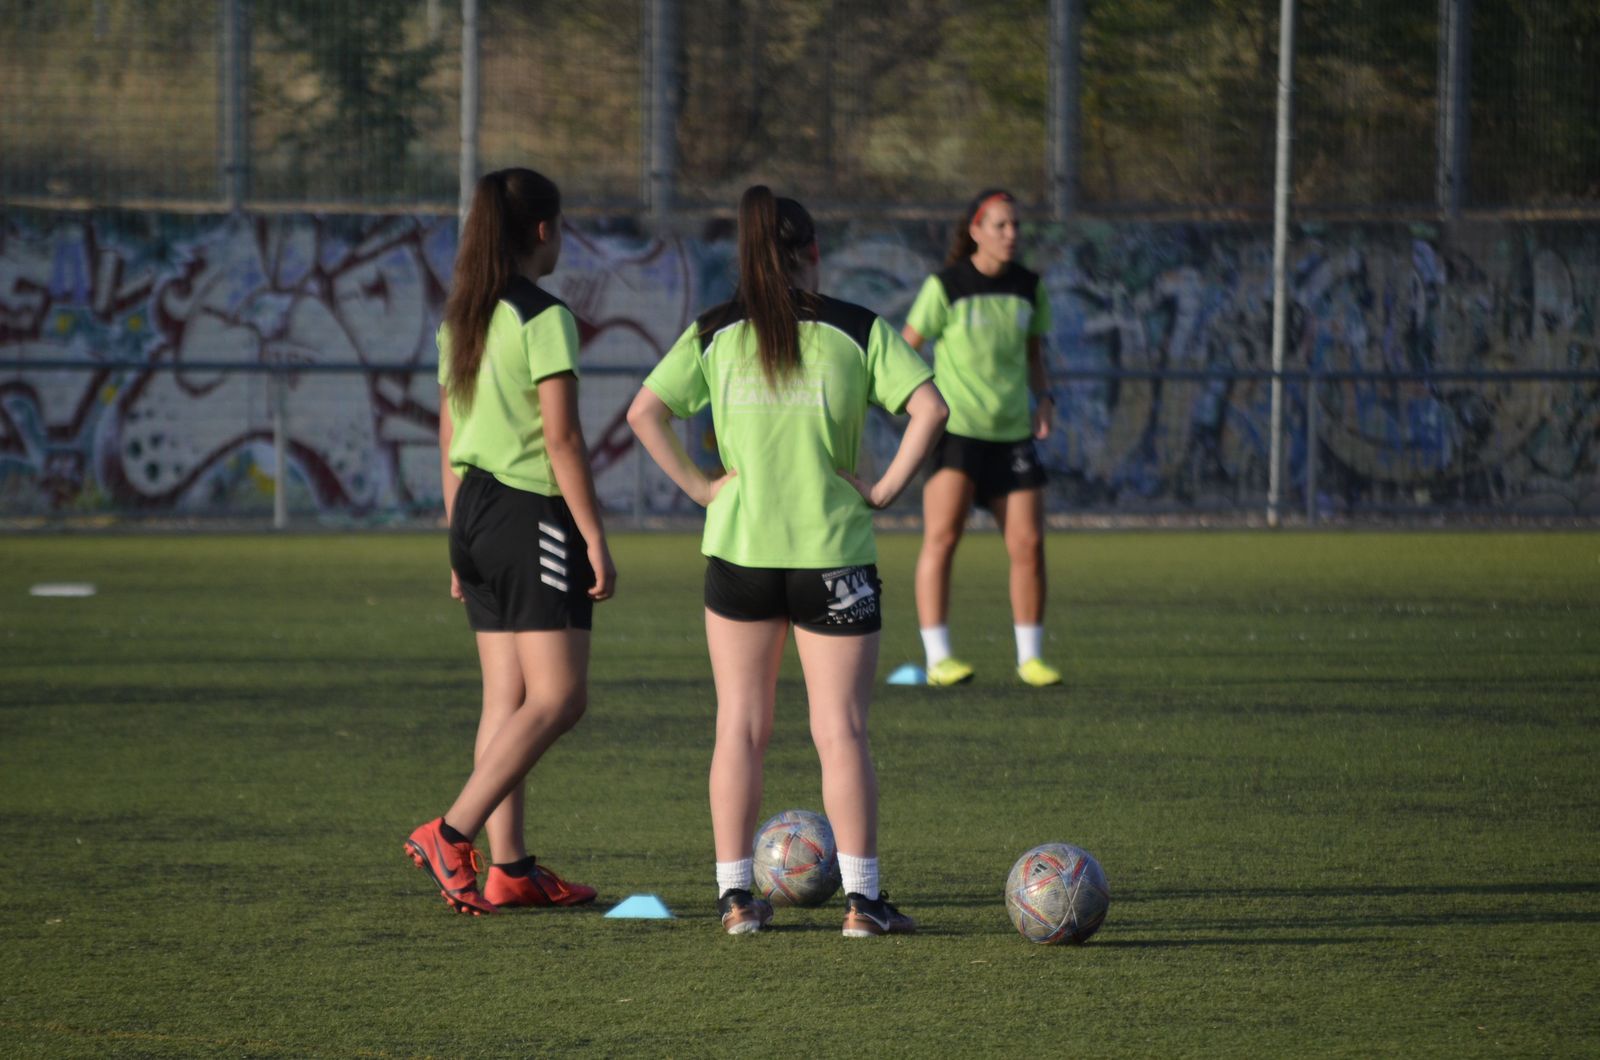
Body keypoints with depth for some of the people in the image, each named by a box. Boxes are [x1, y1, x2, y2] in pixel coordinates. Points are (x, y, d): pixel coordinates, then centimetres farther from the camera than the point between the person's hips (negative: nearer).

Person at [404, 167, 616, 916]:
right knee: (558, 699, -6)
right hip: (534, 514, -8)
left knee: (506, 700, 10)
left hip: (474, 509, 8)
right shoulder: (543, 318, -13)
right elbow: (562, 438, -17)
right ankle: (452, 834, -15)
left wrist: (460, 540, 21)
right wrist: (595, 538, -13)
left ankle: (510, 868, 9)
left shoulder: (460, 321, 11)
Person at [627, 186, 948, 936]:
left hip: (739, 548, 2)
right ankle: (861, 897, -3)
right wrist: (887, 487, -5)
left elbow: (644, 411, -5)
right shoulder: (858, 330, -2)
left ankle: (736, 894, 8)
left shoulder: (714, 334, 2)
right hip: (834, 552, -1)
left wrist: (695, 484, 0)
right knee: (840, 729, 1)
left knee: (740, 726, 9)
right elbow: (929, 409, -12)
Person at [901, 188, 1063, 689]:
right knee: (942, 537, -13)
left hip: (1012, 432, 4)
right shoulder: (945, 286, -6)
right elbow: (906, 348, -1)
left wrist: (1043, 398, 6)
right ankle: (937, 658, -10)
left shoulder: (1028, 287, 8)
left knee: (1028, 544, -1)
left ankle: (1031, 657, 11)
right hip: (955, 429, -4)